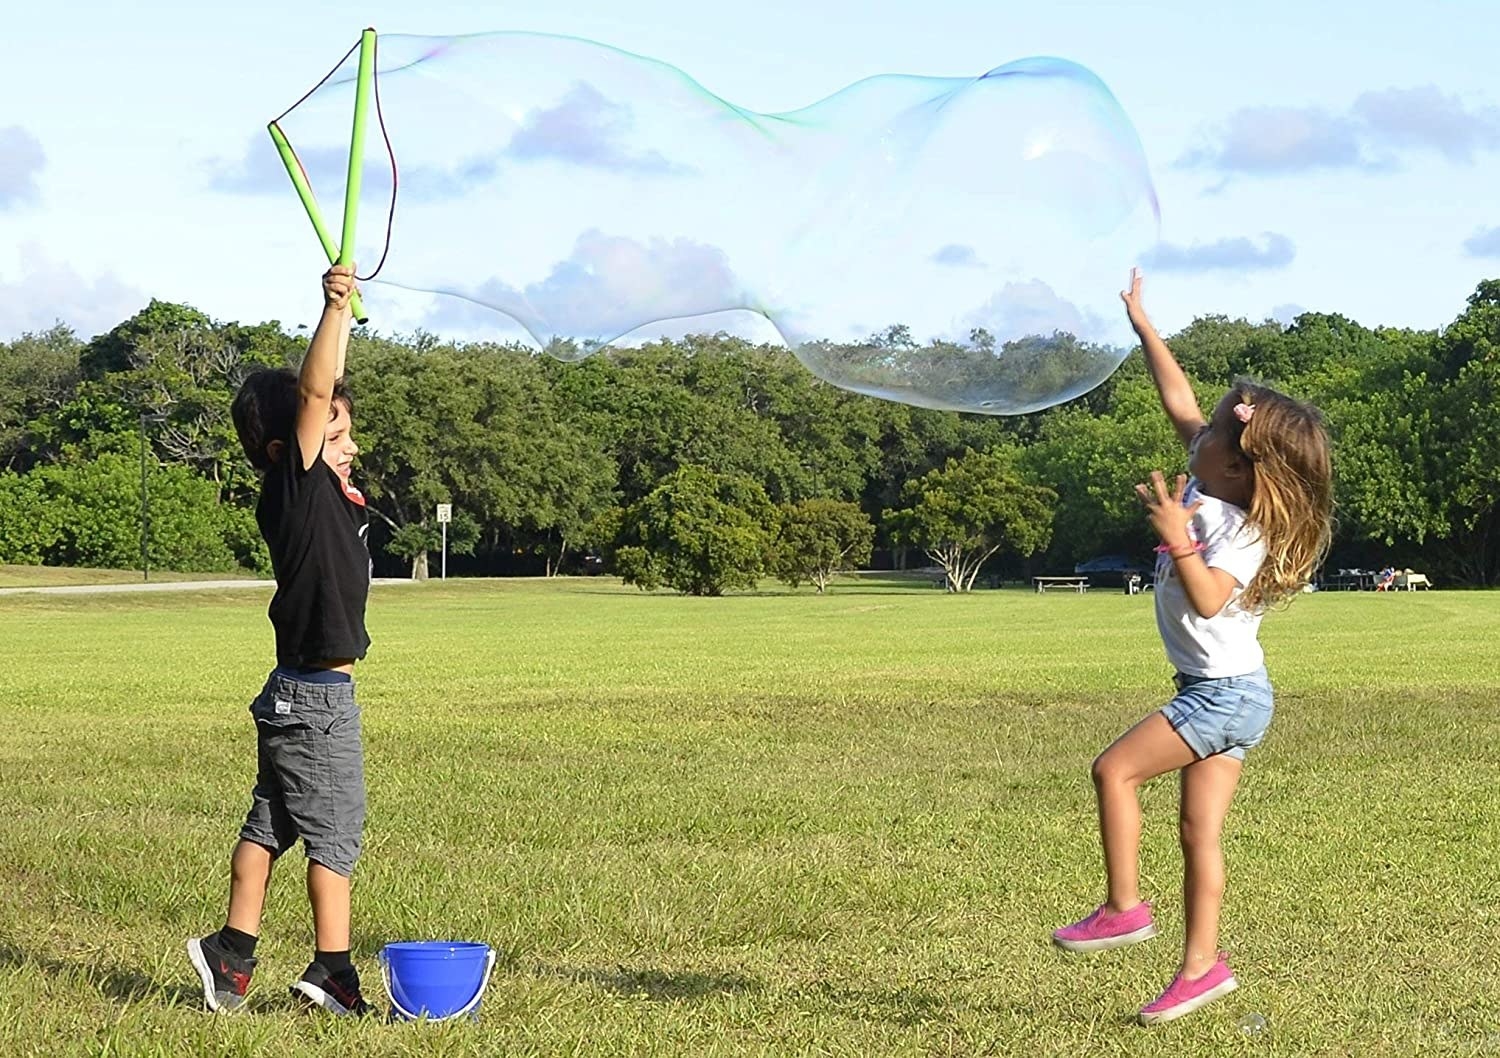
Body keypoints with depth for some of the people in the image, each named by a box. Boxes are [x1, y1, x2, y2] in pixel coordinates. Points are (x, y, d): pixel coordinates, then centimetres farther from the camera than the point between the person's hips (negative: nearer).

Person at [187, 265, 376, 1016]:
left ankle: (230, 955, 17)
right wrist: (334, 307, -25)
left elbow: (325, 394, 15)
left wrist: (345, 312, 10)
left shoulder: (333, 492, 7)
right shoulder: (296, 490, -15)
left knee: (270, 823, 12)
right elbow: (312, 394, -24)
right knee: (334, 829, -2)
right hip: (316, 698, -9)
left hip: (295, 696, 9)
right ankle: (331, 970, 2)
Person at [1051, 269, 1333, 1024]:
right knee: (1199, 829, 7)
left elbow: (1208, 598, -31)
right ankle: (1202, 963, 10)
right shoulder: (1215, 486, 4)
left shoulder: (1244, 530, -19)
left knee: (1114, 769, -13)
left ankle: (1123, 909, -6)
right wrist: (1139, 320, 12)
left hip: (1226, 693, -9)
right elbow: (1177, 399, 11)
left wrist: (1177, 536, -33)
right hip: (1220, 692, 9)